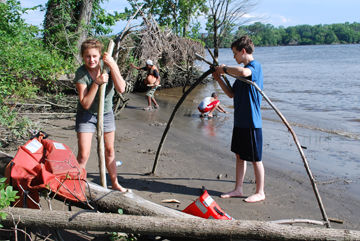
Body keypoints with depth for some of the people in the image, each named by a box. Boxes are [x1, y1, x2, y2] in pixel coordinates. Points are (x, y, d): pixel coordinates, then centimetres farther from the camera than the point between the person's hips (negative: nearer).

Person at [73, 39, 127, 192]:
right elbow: (85, 104, -24)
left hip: (106, 113, 3)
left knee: (109, 150, 15)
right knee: (83, 155, -10)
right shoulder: (81, 73, -22)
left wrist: (112, 65, -33)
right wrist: (96, 82, -33)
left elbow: (121, 89, -27)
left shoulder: (107, 65, -15)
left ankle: (115, 184, 31)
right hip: (87, 115, -3)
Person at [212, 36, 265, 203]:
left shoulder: (255, 66, -13)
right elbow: (232, 94, 17)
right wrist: (219, 79, 7)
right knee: (239, 156, 15)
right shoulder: (243, 71, 15)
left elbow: (243, 72, -38)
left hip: (251, 122, -9)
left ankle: (260, 192, 16)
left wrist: (225, 68, -21)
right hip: (239, 121, 9)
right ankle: (238, 189, 26)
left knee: (255, 159, 3)